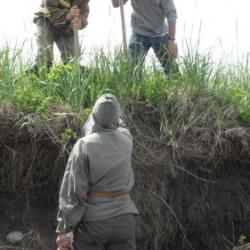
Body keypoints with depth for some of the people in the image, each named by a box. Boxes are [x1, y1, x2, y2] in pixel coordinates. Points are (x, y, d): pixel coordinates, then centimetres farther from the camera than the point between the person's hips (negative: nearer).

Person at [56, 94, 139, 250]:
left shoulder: (84, 146, -13)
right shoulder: (126, 141, 0)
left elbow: (72, 190, -14)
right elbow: (121, 128, 27)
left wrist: (63, 229, -9)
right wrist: (112, 114, 48)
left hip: (91, 220, -4)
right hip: (123, 218, 4)